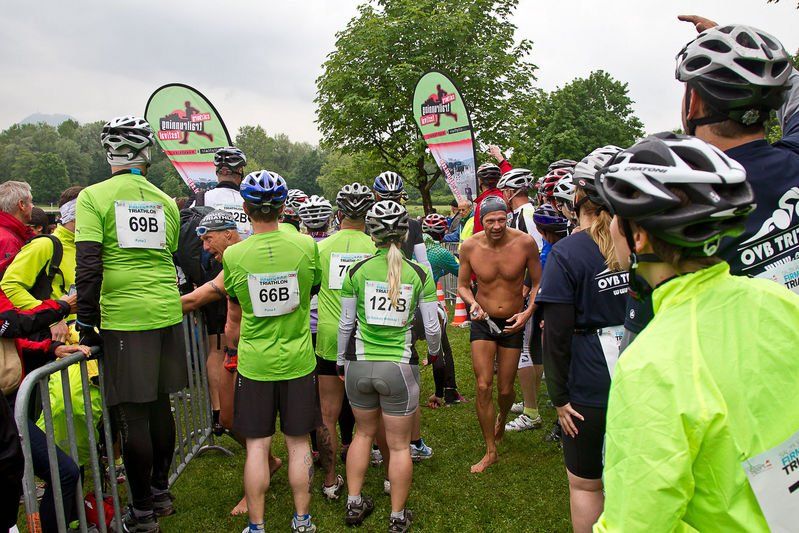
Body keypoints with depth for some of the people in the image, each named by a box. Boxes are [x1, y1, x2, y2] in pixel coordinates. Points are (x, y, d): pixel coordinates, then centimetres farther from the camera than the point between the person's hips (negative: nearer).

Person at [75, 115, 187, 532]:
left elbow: (88, 266, -12)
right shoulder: (166, 201, 8)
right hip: (167, 314, 5)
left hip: (123, 318, -5)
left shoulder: (94, 197, -5)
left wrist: (86, 320, -4)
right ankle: (160, 493, 31)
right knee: (160, 405, 16)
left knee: (133, 416, 3)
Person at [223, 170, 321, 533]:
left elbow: (235, 316, 5)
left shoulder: (233, 255, -9)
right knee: (298, 442, 12)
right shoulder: (306, 246, -10)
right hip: (298, 360, 1)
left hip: (254, 363, 0)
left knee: (257, 445, 10)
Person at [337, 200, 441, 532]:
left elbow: (346, 323, 0)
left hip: (360, 365, 2)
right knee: (399, 445, 13)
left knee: (364, 432, 24)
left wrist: (341, 361, 15)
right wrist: (434, 351, 17)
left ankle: (354, 504, 31)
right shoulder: (419, 273, -6)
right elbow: (432, 327, -4)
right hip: (400, 368, -2)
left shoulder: (356, 271, -4)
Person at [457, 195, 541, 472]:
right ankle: (490, 451, 10)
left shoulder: (525, 243, -15)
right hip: (483, 322, 0)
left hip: (513, 323, 0)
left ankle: (502, 419, 46)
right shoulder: (470, 247, -12)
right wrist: (472, 303, -19)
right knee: (483, 387, -7)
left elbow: (538, 283, -2)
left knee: (505, 389, 8)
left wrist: (529, 312, -17)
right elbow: (463, 285, 2)